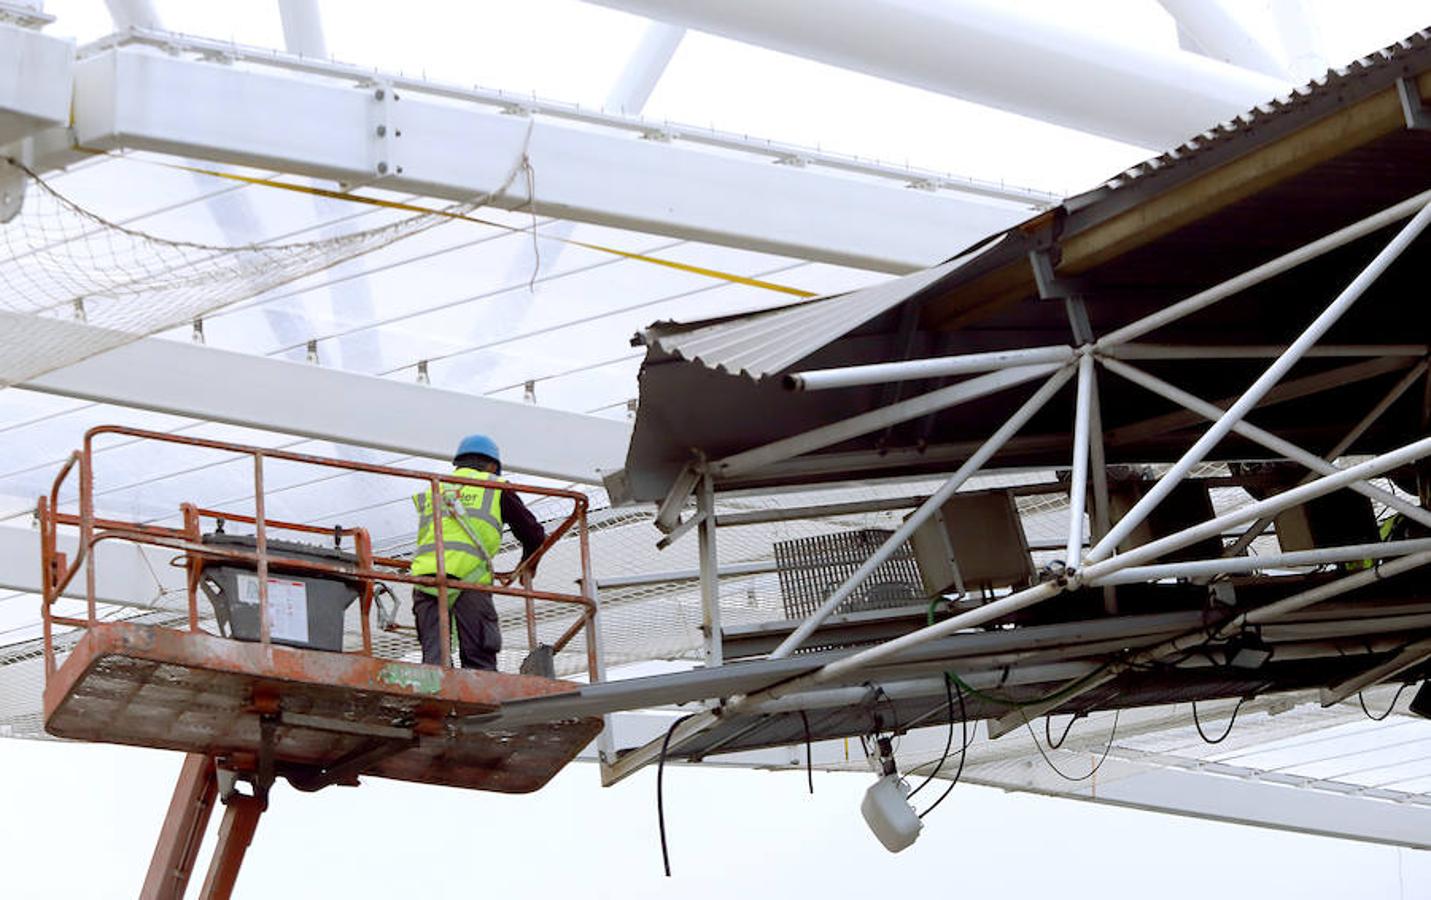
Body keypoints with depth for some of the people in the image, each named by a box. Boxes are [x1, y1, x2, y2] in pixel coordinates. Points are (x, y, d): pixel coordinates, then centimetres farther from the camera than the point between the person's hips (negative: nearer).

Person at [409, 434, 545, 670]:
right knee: (480, 662, -3)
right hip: (469, 580, -3)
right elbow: (534, 535, 22)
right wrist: (526, 567, 41)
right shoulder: (496, 488, 20)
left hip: (424, 573, 3)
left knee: (433, 659, -1)